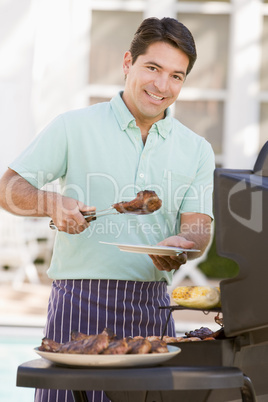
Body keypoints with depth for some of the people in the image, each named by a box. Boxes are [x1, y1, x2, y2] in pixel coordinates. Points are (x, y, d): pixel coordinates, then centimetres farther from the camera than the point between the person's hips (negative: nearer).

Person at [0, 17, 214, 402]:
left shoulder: (196, 150, 12)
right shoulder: (74, 127, 3)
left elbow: (198, 227, 4)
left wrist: (180, 247, -20)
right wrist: (53, 204, -19)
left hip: (152, 304, 3)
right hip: (80, 301, -3)